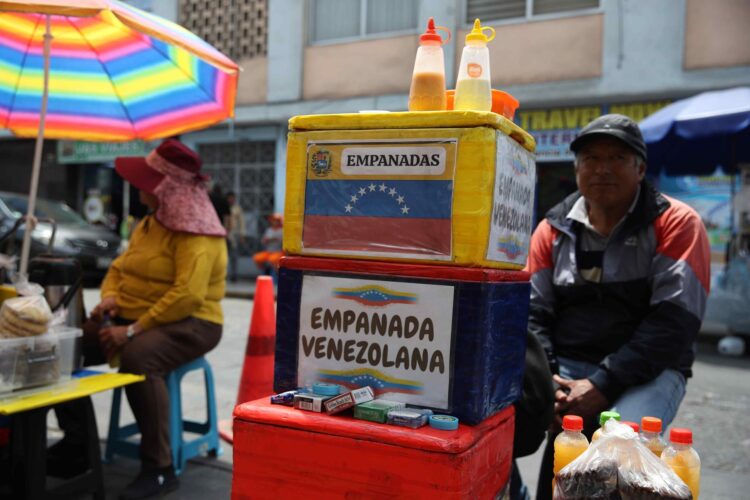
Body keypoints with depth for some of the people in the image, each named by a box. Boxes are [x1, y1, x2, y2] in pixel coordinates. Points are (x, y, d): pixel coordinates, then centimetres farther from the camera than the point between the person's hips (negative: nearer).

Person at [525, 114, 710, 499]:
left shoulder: (676, 223, -2)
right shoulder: (554, 229, 8)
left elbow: (674, 321, -12)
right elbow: (533, 313, 5)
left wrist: (603, 385, -19)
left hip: (648, 371, -3)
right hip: (563, 366, 3)